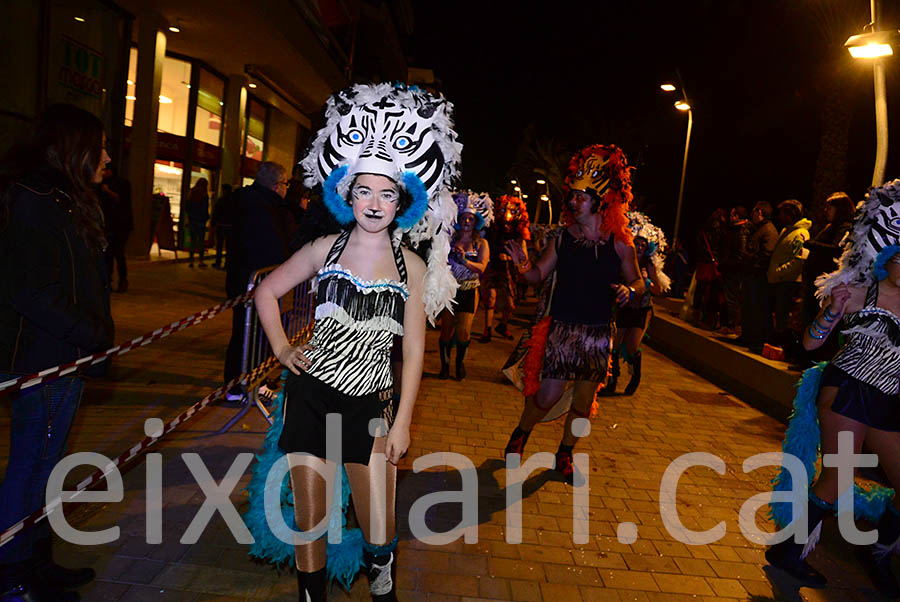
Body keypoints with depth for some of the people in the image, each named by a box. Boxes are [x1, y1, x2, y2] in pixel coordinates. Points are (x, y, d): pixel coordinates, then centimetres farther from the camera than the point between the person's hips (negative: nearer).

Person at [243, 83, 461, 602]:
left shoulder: (412, 266, -2)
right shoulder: (326, 248, -2)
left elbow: (414, 349, 0)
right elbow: (267, 292, 12)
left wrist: (402, 421, -3)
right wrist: (282, 349, 2)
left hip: (372, 405, 0)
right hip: (311, 396, 0)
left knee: (381, 529, 4)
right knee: (310, 523, 10)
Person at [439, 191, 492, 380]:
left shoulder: (481, 243, 4)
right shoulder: (450, 239, 5)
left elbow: (481, 267, -11)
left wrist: (465, 260, -26)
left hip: (469, 292, 0)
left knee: (463, 332, -8)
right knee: (446, 330, -1)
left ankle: (460, 361, 19)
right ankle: (444, 364, 19)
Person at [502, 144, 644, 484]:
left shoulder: (619, 243, -4)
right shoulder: (563, 237, -3)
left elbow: (638, 281, 6)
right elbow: (540, 274, 3)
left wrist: (629, 291, -16)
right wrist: (523, 267, -17)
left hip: (598, 333, 1)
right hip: (562, 328, -1)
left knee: (584, 399, 11)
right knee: (548, 394, 0)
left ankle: (565, 453, 33)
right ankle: (521, 434, 29)